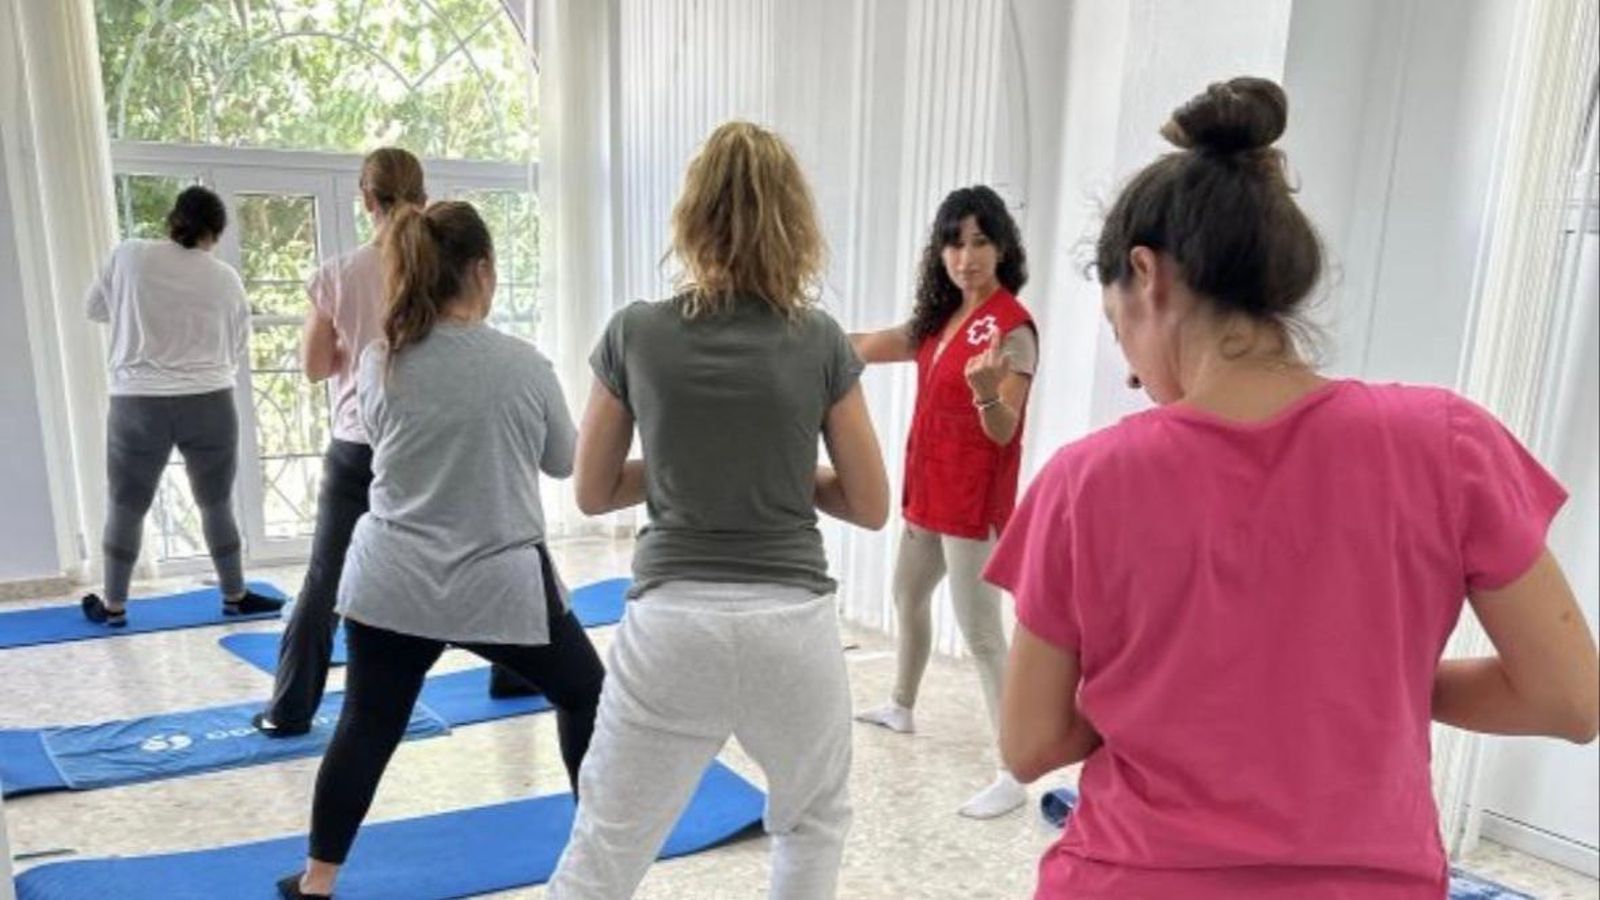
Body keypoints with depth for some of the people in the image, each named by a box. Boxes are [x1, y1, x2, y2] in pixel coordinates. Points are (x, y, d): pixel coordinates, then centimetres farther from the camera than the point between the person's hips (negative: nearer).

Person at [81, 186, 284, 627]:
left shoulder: (128, 255, -2)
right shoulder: (227, 279, 0)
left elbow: (96, 309, 13)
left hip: (138, 403, 0)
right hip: (209, 404, 0)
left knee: (126, 507, 13)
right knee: (217, 504, 13)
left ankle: (113, 605, 24)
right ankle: (235, 596, 23)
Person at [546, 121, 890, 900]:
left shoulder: (634, 335, -3)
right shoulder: (820, 344, -3)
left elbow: (592, 493, 7)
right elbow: (871, 507, 3)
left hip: (672, 623, 0)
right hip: (791, 622, 1)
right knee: (815, 823, 28)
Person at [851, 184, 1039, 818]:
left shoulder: (1011, 326, -18)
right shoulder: (943, 316, 6)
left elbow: (1002, 432, -24)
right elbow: (871, 347, 19)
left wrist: (986, 391, -44)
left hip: (975, 499, -9)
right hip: (928, 488, 9)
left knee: (979, 631, -7)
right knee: (908, 596, 24)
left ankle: (1015, 775, 1)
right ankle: (901, 707, 46)